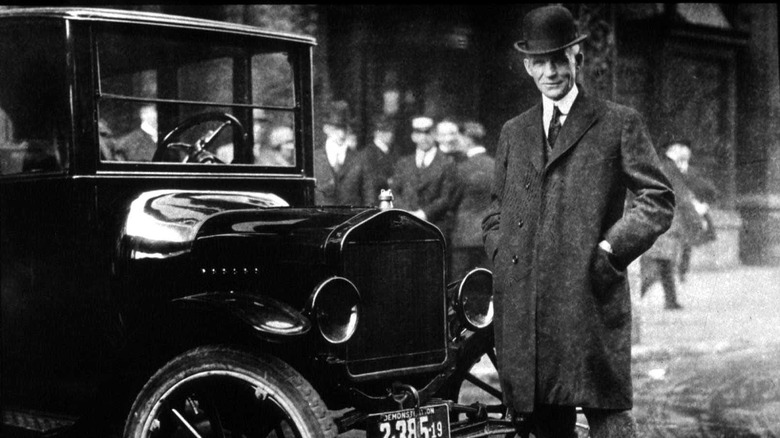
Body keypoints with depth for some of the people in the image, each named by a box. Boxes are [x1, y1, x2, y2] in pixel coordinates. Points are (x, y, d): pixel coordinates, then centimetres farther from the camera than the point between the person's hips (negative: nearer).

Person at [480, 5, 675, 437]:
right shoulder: (513, 133, 19)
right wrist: (504, 258, 7)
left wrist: (610, 249, -9)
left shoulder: (619, 123, 6)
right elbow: (495, 212, 25)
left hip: (591, 300, -4)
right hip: (523, 303, 4)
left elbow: (658, 199, 2)